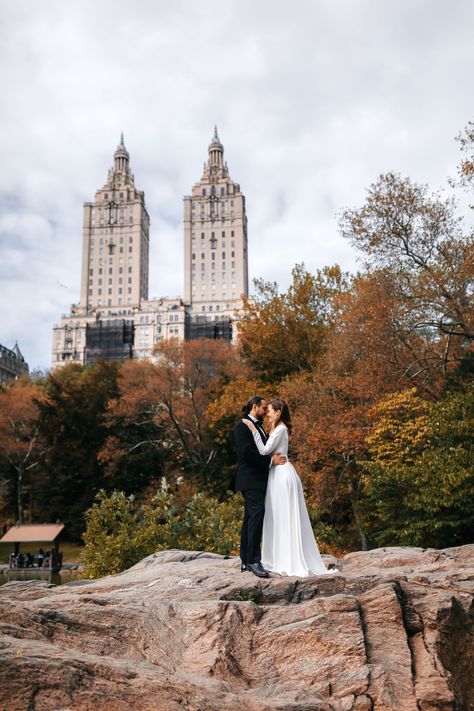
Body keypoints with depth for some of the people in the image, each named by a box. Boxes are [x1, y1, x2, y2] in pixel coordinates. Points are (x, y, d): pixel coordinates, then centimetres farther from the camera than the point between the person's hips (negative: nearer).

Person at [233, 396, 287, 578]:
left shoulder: (259, 427, 20)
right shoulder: (242, 427, -9)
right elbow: (247, 452, -20)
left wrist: (274, 456, 4)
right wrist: (270, 461, -16)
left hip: (259, 480, 10)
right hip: (250, 480, -10)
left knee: (250, 519, 9)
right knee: (257, 516, -18)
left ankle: (246, 561, 13)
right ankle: (254, 561, -18)